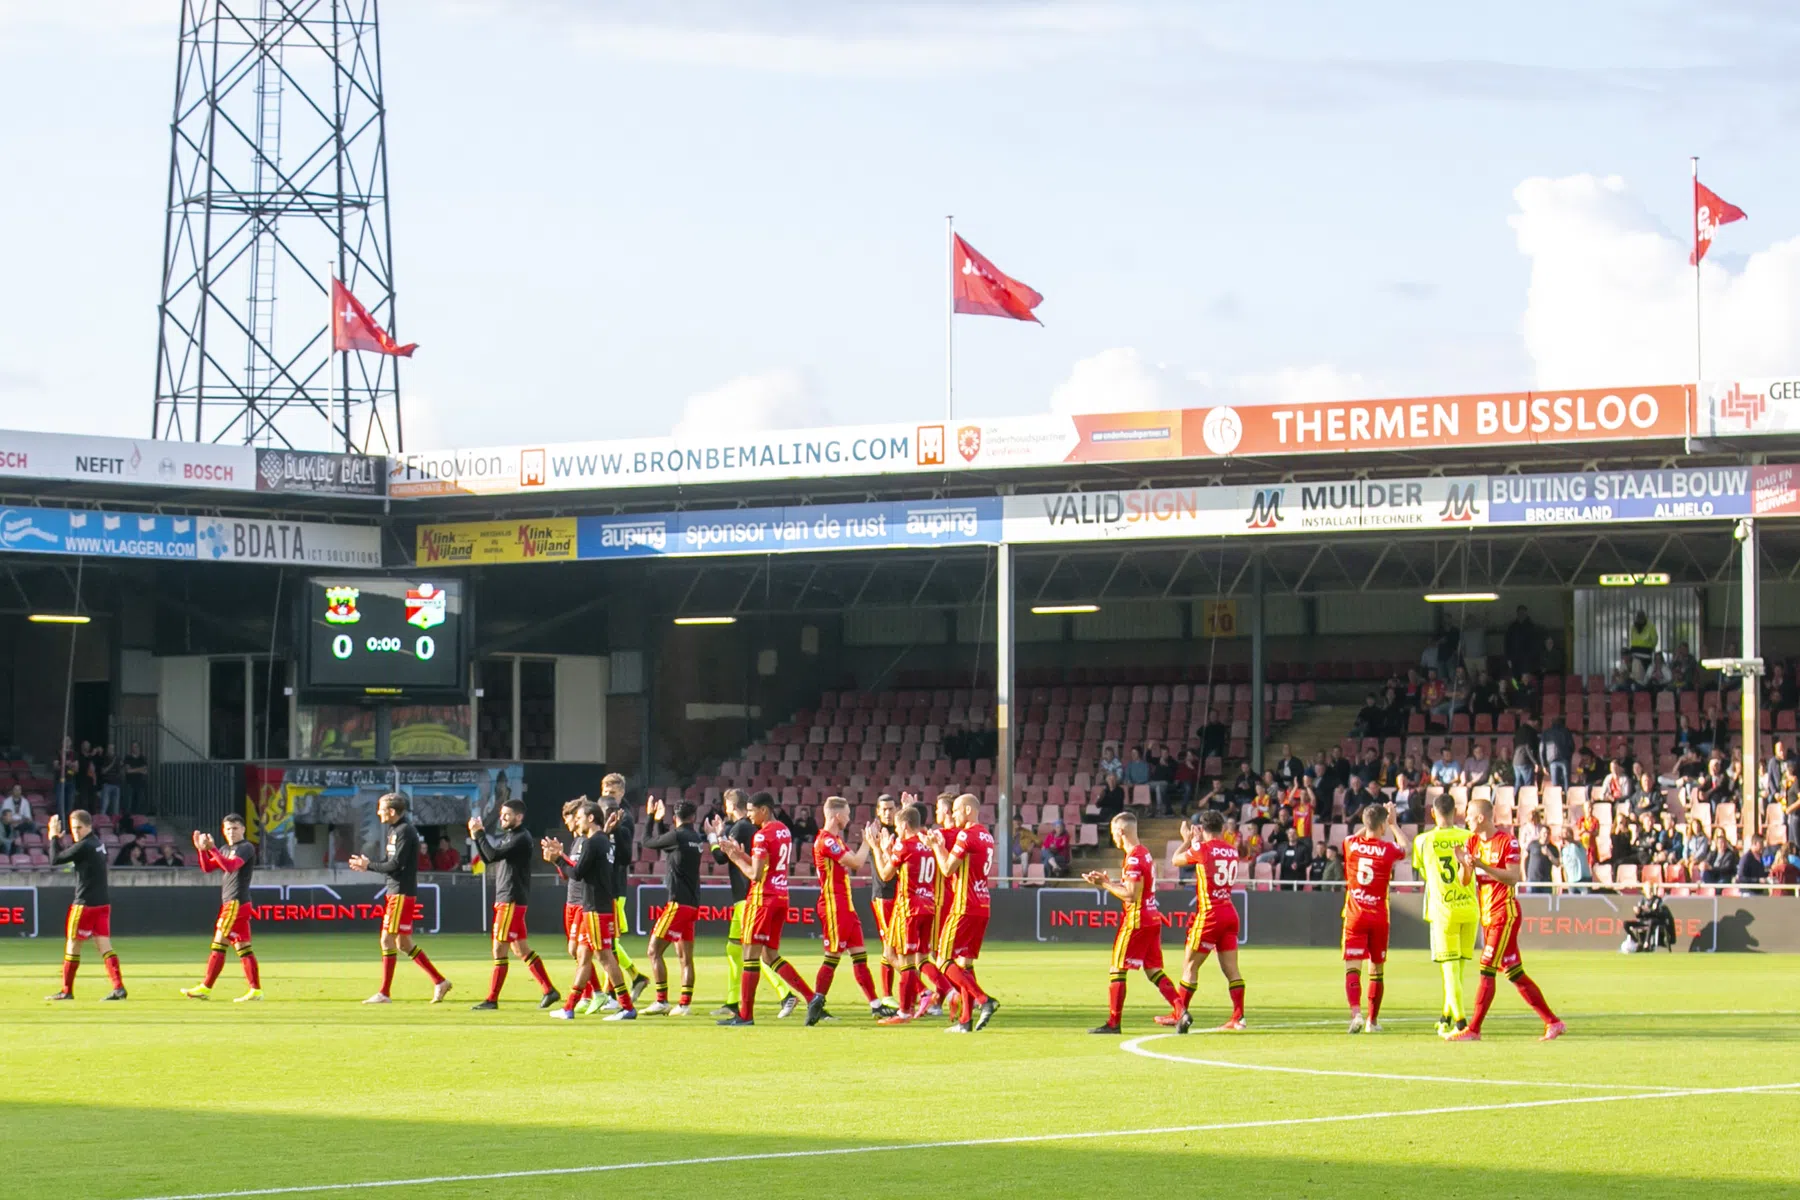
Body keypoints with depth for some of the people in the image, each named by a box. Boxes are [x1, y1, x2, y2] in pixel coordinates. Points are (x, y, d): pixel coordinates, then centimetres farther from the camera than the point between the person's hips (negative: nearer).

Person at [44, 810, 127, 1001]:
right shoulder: (97, 843, 12)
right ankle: (118, 987, -9)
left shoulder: (83, 846, -15)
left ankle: (67, 991, 9)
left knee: (72, 944, 3)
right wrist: (57, 839, 12)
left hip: (85, 903, -8)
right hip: (103, 903, 8)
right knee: (104, 944, 3)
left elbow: (55, 860, -11)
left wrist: (54, 837, 0)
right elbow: (65, 856, 22)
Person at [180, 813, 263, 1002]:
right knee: (242, 947, 5)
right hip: (230, 903, 9)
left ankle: (205, 988, -5)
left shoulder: (247, 848, -8)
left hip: (236, 903, -9)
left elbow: (230, 866, -24)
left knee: (219, 945, -7)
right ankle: (256, 990, 3)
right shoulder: (226, 849, 21)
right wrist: (202, 849, 3)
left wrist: (212, 848, -27)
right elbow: (207, 868, 19)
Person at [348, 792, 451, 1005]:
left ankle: (384, 993, -7)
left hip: (402, 893, -10)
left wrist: (369, 865, -8)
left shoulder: (404, 832, -15)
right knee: (403, 944, 11)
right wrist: (368, 863, 6)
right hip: (395, 892, 10)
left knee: (388, 940, -9)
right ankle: (439, 981, 14)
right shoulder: (394, 830, 16)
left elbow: (395, 865, -19)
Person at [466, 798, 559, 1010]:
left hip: (512, 900, -10)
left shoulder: (522, 838, -13)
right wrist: (477, 837, 6)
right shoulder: (507, 836, 18)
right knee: (520, 949, 12)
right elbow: (488, 859, 17)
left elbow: (494, 855, -21)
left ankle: (492, 999, -5)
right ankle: (549, 991, 13)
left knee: (499, 949, -7)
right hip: (505, 898, 10)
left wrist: (479, 834, -15)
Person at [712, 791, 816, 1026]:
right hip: (781, 898, 9)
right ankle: (811, 997, 3)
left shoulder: (763, 835, -14)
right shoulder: (785, 831, 13)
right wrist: (741, 854, 13)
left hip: (762, 898, -9)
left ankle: (745, 1014, -1)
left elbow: (755, 874, -17)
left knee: (751, 954, -3)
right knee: (770, 956, 14)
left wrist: (736, 859, -2)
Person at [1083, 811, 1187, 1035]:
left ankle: (1113, 1022, 2)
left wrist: (1105, 885, -12)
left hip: (1136, 920, -9)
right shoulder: (1145, 853, 14)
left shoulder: (1134, 859, -16)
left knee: (1117, 969, -1)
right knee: (1153, 969, 9)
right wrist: (1108, 881, 11)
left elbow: (1131, 895, -21)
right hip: (1152, 918, 9)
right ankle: (1181, 1011, -3)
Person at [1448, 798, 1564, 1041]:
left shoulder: (1507, 841, -11)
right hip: (1488, 915, 8)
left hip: (1504, 913, -8)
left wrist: (1483, 865, -27)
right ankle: (1553, 1023, 12)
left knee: (1487, 970, -10)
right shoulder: (1473, 842, 11)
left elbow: (1513, 877, -18)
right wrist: (1464, 864, -12)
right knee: (1514, 973, 8)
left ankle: (1473, 1030, -9)